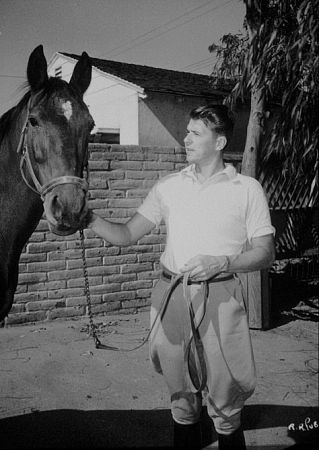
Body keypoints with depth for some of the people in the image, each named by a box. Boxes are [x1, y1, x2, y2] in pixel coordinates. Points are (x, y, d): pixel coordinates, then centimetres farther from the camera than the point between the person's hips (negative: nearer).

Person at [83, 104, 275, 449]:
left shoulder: (247, 189, 1)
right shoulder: (168, 187, 9)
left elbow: (265, 253, -1)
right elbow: (127, 234, 8)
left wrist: (221, 262, -18)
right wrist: (90, 219, -9)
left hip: (220, 296, -3)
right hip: (171, 294, 3)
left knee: (224, 401, 4)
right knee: (181, 394, 16)